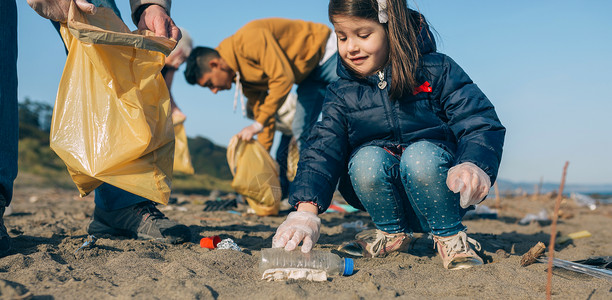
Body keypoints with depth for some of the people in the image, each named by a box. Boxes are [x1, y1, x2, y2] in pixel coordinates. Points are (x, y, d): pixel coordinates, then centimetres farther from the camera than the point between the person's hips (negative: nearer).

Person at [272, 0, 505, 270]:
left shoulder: (436, 71, -4)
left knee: (421, 155, -33)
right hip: (385, 197, 3)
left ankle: (449, 235, -7)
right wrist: (306, 212, -25)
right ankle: (392, 233, 1)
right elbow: (322, 151, -8)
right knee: (366, 159, -28)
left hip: (443, 191, -2)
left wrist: (474, 165, -33)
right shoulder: (342, 94, 3)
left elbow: (481, 123, -10)